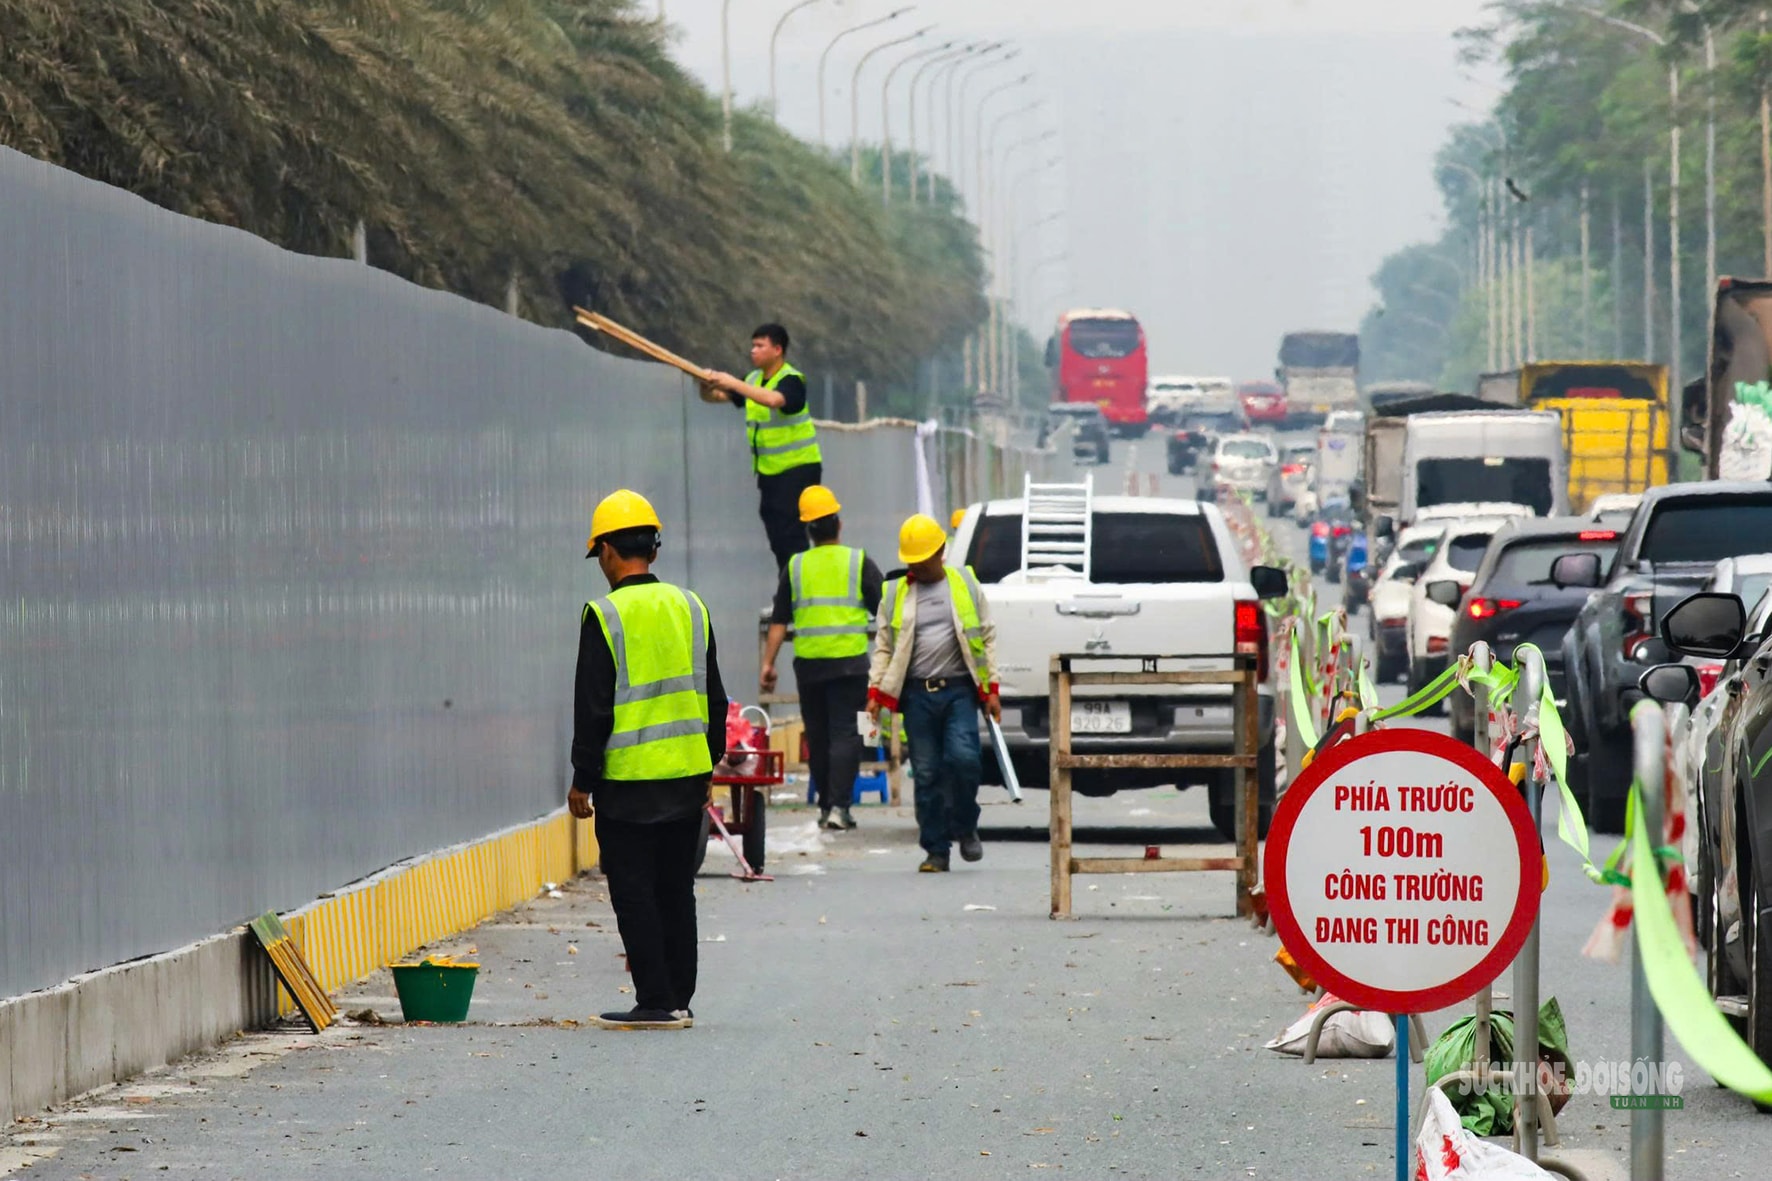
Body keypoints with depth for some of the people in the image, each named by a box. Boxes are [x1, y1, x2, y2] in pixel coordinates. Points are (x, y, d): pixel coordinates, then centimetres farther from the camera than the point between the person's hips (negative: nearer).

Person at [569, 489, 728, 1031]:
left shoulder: (605, 616, -11)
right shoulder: (689, 607, 7)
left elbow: (593, 708, -11)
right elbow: (714, 697, 13)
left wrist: (583, 780, -4)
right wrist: (709, 764, 21)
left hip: (628, 781, -6)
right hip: (686, 779, 6)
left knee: (635, 895, 0)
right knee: (676, 892, 13)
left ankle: (656, 1002, -2)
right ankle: (679, 1000, 16)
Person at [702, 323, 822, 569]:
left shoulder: (791, 380, -15)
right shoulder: (754, 380, 8)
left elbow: (774, 399, -36)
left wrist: (734, 384, -38)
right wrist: (708, 385, -16)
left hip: (798, 468, -8)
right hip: (768, 471, 8)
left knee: (790, 534, -15)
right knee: (777, 537, 10)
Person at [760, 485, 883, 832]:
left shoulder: (795, 567, 5)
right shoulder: (859, 563, 1)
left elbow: (779, 621, 4)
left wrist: (768, 663, 8)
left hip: (808, 663, 2)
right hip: (849, 662, -2)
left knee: (817, 735, 12)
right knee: (844, 733, -3)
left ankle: (825, 805, 18)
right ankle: (840, 806, -14)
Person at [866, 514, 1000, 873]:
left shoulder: (965, 586, 9)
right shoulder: (894, 594, 11)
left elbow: (987, 638, 11)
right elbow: (883, 647, 13)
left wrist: (991, 689, 5)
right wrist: (876, 692, 4)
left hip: (959, 690, -1)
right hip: (917, 693, 1)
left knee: (962, 758, -18)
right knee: (927, 773, 0)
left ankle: (965, 827, 7)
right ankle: (936, 850, 6)